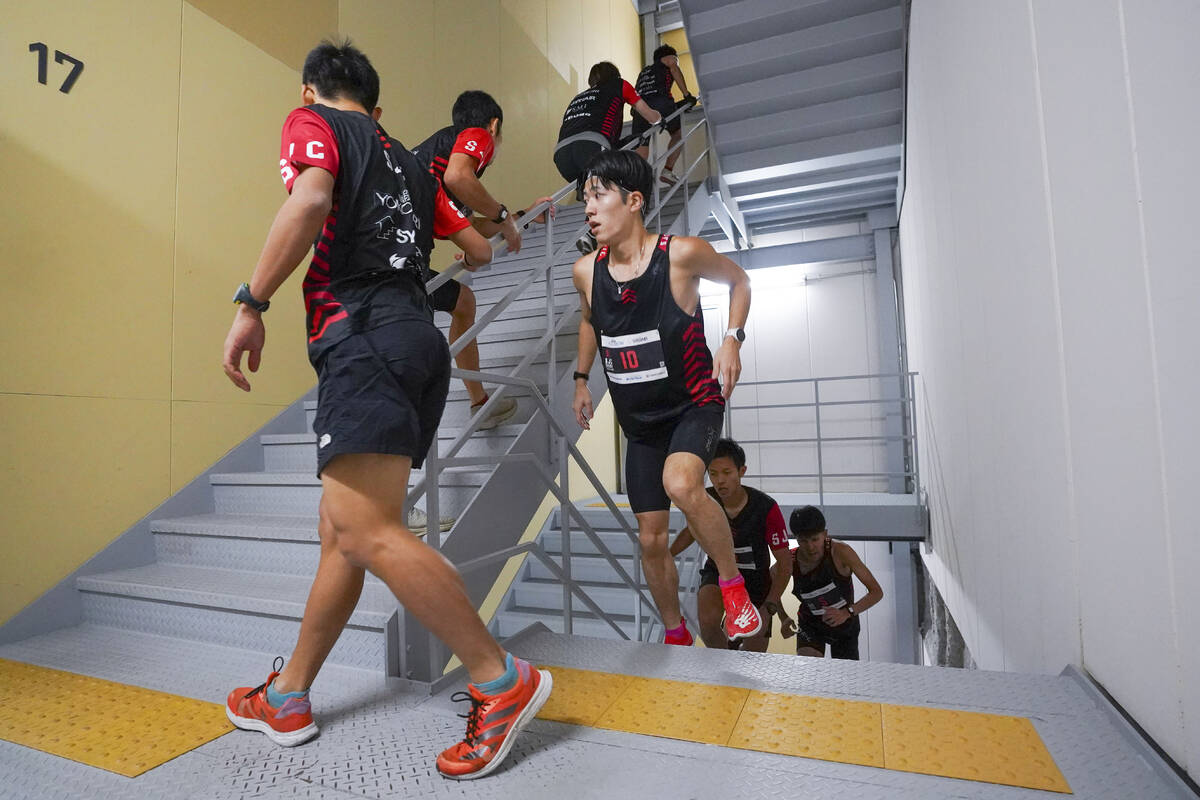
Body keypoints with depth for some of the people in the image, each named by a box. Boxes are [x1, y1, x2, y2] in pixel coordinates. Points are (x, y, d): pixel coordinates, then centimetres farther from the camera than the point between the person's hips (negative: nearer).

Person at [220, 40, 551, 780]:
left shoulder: (314, 123, 10)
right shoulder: (409, 163, 28)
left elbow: (311, 199, -13)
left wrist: (251, 305, -11)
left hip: (364, 337, -8)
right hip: (420, 336, 8)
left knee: (368, 533, -15)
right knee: (340, 530, 11)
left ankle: (503, 681, -9)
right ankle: (288, 698, 23)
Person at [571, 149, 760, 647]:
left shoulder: (682, 253, -16)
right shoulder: (586, 271, -4)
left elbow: (738, 281, 2)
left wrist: (732, 338, -13)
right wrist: (581, 379, 13)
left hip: (694, 405, -4)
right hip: (638, 421, 5)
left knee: (680, 484, -35)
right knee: (651, 539, 9)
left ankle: (733, 584, -6)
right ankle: (676, 634, 34)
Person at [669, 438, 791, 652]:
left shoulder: (766, 508, -26)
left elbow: (785, 563, -16)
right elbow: (692, 530, 7)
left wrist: (768, 608, -24)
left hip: (755, 579, -1)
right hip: (717, 572, 1)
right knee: (707, 620, -31)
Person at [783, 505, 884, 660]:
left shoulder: (840, 552, -29)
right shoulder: (791, 561, -22)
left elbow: (877, 592, -24)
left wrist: (847, 612, -38)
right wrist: (783, 617, -15)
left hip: (844, 626, 0)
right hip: (811, 626, 0)